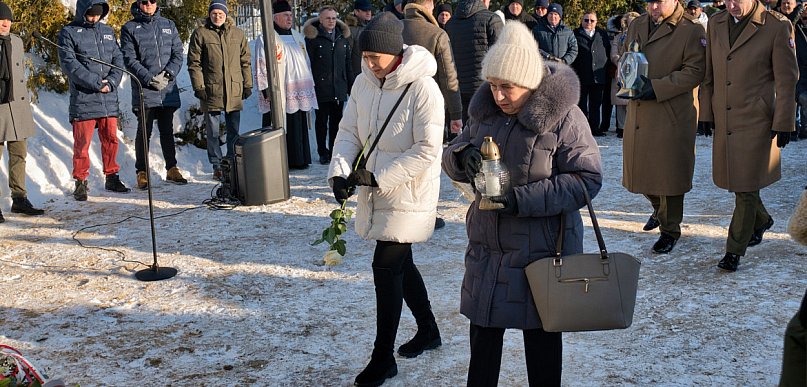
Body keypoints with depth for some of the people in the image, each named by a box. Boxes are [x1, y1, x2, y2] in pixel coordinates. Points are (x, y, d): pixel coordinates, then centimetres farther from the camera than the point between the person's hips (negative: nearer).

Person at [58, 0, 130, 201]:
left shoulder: (108, 31, 14)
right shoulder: (68, 33, -1)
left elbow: (118, 59, 10)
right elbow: (69, 64, -10)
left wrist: (111, 82, -8)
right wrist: (97, 83, -15)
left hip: (109, 98, 4)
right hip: (83, 98, -4)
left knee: (111, 139, 9)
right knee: (82, 143, -1)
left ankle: (112, 177, 21)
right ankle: (81, 182, 8)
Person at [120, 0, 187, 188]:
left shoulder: (168, 25, 12)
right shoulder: (129, 28, 2)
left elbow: (178, 53, 7)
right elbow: (130, 59, -5)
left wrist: (168, 73, -9)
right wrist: (150, 79, -15)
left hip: (168, 90, 3)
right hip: (144, 91, -3)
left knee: (167, 131, 10)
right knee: (144, 132, 0)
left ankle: (172, 169, 17)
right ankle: (142, 173, 7)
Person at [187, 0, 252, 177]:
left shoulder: (238, 34, 9)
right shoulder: (200, 33, 0)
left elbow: (245, 61, 13)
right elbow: (194, 63, -1)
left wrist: (248, 85, 7)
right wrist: (198, 87, -8)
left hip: (234, 90, 2)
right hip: (211, 90, -2)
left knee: (234, 130, 10)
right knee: (213, 131, 3)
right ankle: (217, 165, 11)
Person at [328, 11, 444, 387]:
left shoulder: (422, 88, -20)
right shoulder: (363, 82, 1)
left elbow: (427, 149, -22)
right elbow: (349, 130, 4)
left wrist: (378, 178, -23)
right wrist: (340, 171, -13)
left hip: (409, 194, -7)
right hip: (376, 191, 7)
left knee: (386, 268, -6)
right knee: (400, 263, 18)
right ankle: (428, 330, 40)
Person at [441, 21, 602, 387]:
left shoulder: (564, 116, -17)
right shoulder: (485, 109, 1)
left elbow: (587, 178, -17)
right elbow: (450, 156, 10)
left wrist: (523, 199, -26)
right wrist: (462, 156, -16)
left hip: (542, 246, -5)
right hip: (487, 243, 5)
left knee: (541, 333, 11)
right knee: (483, 328, 17)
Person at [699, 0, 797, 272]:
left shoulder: (777, 26, -8)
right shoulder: (715, 24, 7)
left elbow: (786, 79, -6)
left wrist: (783, 123, -7)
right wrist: (706, 114, 10)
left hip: (756, 120, -5)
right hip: (724, 121, 5)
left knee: (746, 187, -1)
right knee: (732, 179, 15)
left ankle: (734, 250, 10)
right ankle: (761, 221, 42)